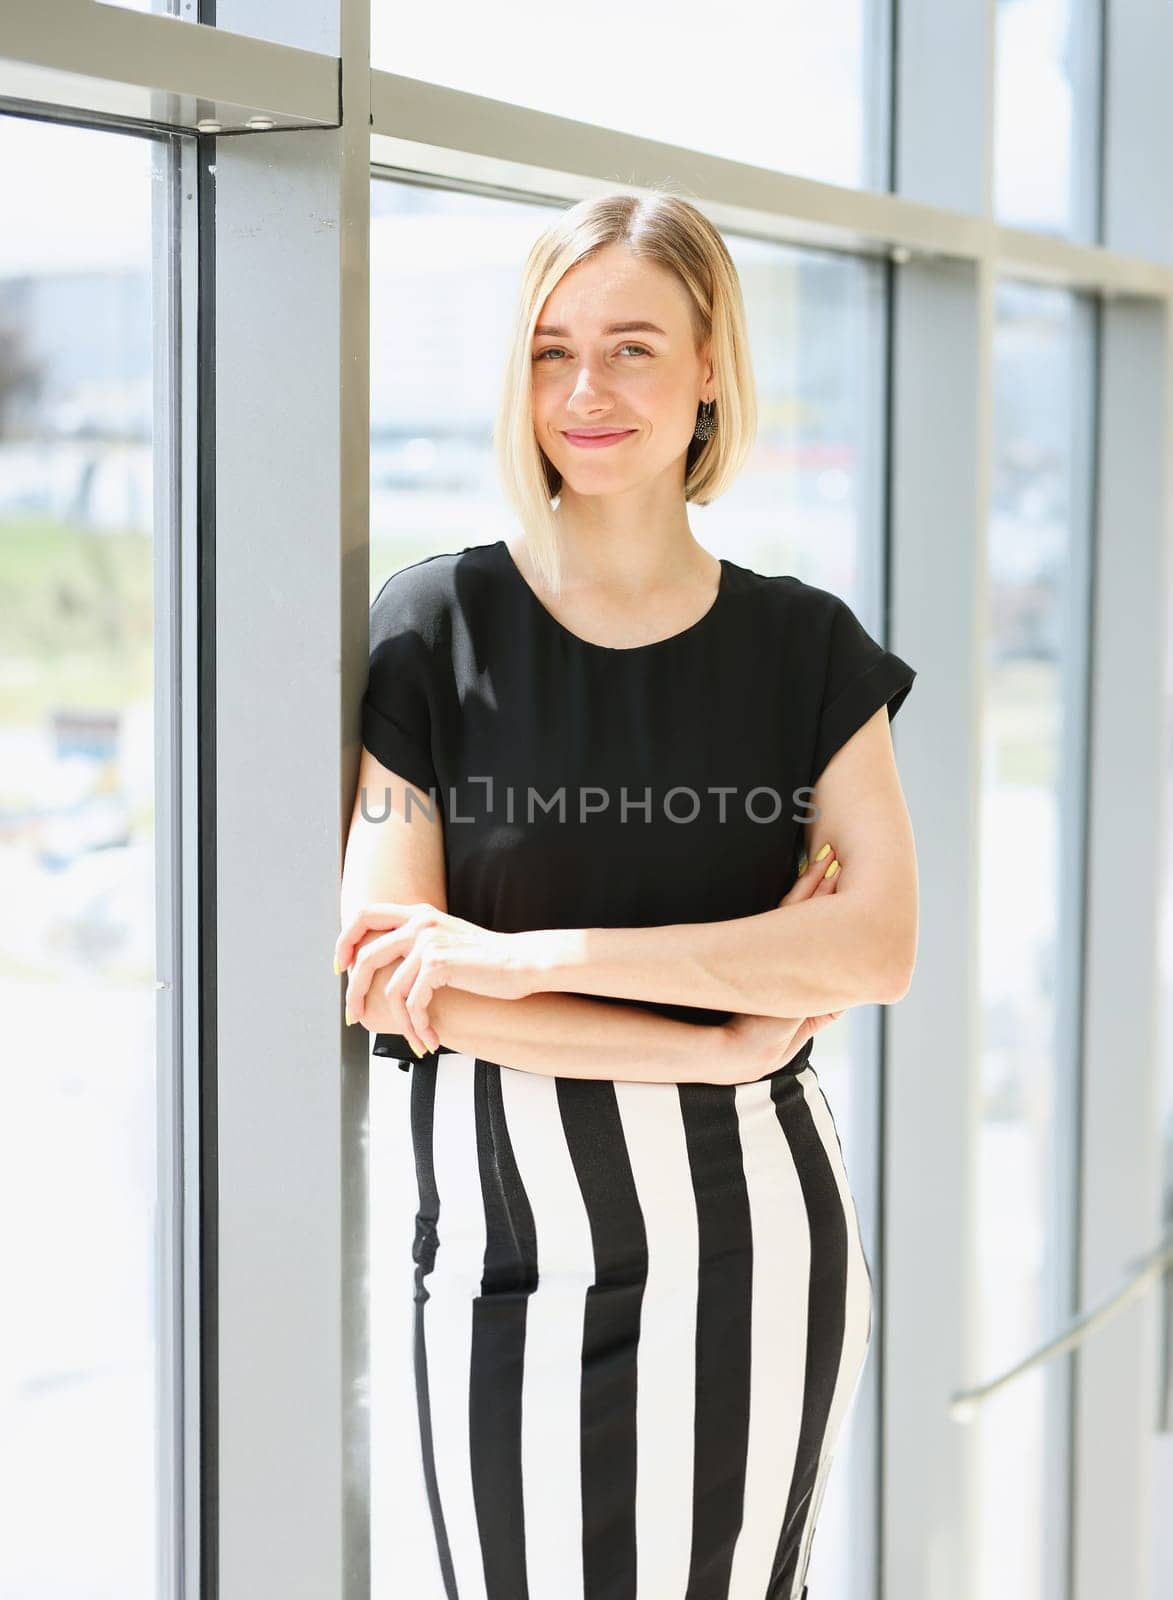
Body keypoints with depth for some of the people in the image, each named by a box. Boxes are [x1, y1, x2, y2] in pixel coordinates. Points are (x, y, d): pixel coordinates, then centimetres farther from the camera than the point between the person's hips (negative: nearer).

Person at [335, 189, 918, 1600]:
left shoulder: (804, 647, 3)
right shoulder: (434, 629, -2)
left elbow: (878, 948, -9)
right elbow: (396, 979, -9)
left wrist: (526, 955, -16)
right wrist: (720, 1045, -12)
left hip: (746, 1248, 1)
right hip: (503, 1260, -1)